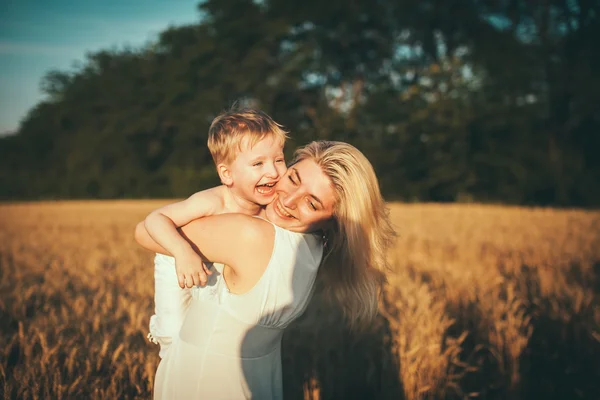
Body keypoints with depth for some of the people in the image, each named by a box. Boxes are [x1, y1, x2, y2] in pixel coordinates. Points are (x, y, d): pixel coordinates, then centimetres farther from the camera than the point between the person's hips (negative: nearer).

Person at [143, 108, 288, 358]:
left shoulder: (271, 202, -27)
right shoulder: (212, 203, -43)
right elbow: (155, 218, -45)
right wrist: (183, 252, -60)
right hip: (177, 262, -5)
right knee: (175, 334, 0)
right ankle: (160, 327, 32)